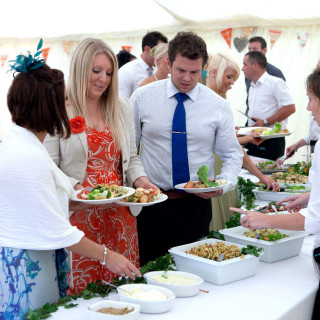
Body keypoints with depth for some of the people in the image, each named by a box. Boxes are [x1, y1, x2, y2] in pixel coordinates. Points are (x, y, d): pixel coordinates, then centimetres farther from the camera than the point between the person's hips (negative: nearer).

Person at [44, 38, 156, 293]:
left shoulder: (122, 108, 12)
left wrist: (140, 179, -4)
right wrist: (77, 188, -22)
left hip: (119, 214, 4)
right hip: (79, 214, -4)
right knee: (81, 293, -1)